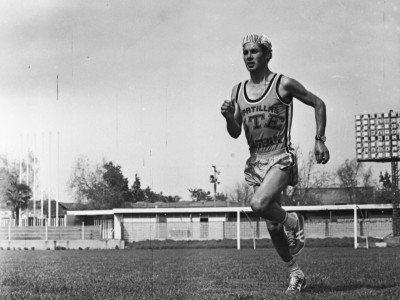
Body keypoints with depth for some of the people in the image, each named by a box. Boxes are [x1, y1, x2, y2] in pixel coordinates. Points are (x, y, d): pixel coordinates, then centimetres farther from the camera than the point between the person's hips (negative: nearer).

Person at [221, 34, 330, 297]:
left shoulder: (284, 84, -7)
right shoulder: (238, 91, 7)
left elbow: (318, 104, 3)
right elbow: (235, 133, 11)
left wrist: (320, 140, -4)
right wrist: (228, 117, -10)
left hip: (281, 158, -6)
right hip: (256, 161, 6)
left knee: (259, 204, -30)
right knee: (272, 227, 8)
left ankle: (294, 222, 0)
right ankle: (296, 275, 25)